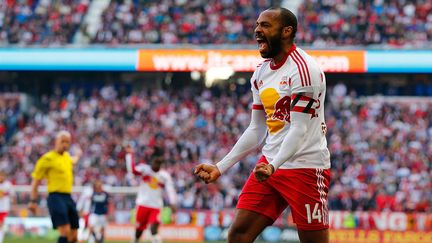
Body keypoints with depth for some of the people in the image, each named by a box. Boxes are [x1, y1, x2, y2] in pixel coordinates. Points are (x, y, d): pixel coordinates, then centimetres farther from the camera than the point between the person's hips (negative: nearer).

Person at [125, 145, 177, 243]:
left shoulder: (165, 176, 3)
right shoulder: (144, 169, -2)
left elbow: (170, 190, -4)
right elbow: (132, 169, -21)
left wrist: (173, 203, -19)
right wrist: (130, 155, -28)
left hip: (156, 206, 0)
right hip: (143, 204, 0)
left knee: (154, 227, -17)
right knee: (139, 229, 7)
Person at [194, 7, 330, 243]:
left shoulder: (303, 69, -14)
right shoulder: (261, 73, 12)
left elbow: (299, 130, -20)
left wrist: (273, 167, -33)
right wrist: (220, 168, 12)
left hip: (305, 168, -8)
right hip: (269, 163, 8)